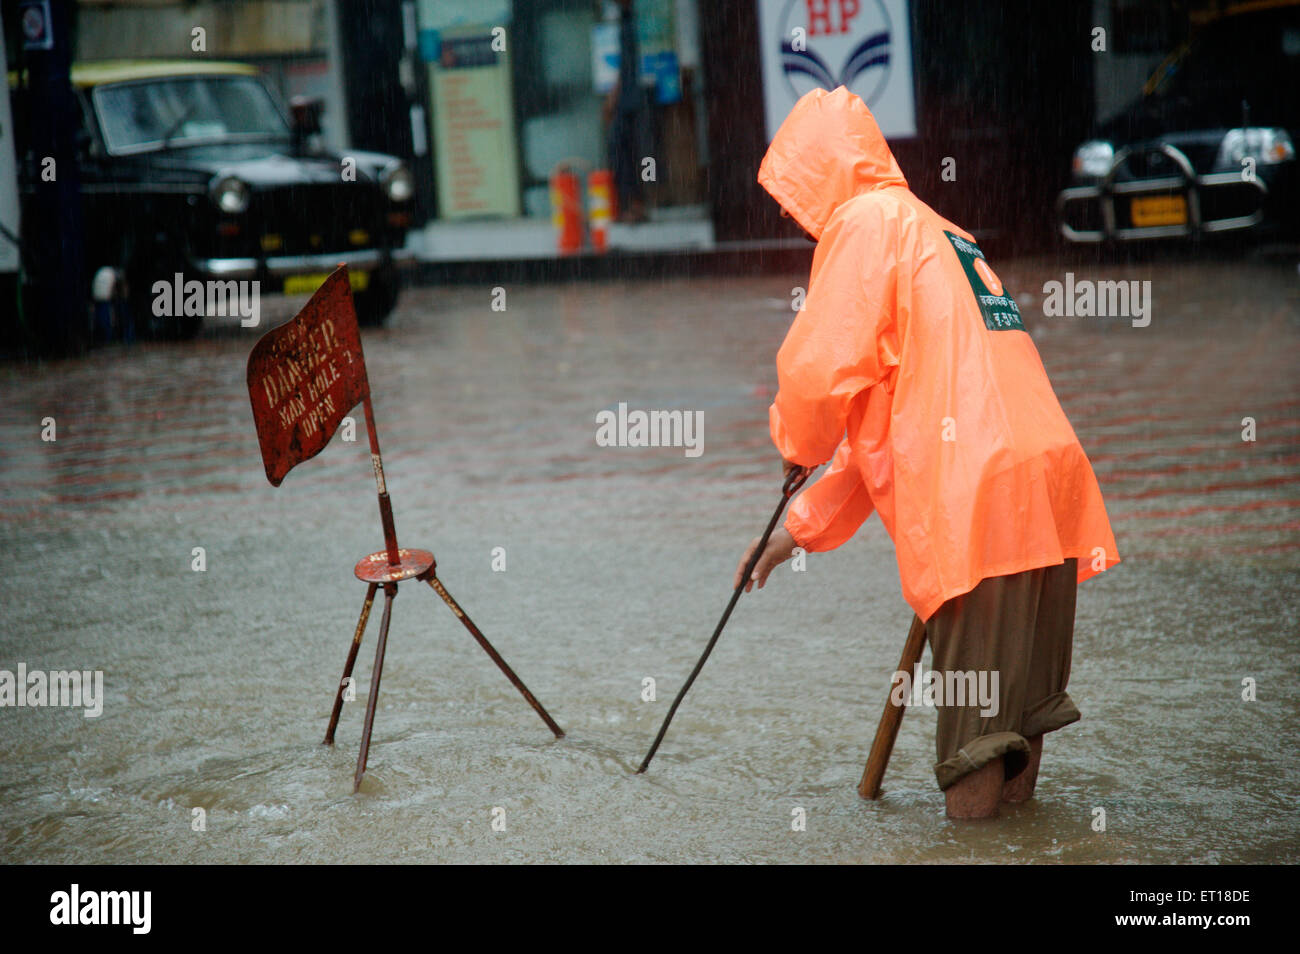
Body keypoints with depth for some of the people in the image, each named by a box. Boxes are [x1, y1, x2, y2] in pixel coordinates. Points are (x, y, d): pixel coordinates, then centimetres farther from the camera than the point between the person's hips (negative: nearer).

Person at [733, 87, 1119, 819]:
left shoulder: (868, 220, 1)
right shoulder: (942, 235, 30)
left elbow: (823, 367, -11)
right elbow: (893, 417, 32)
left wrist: (797, 444, 13)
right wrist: (801, 528, 32)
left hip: (977, 496, -9)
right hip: (1048, 481, 9)